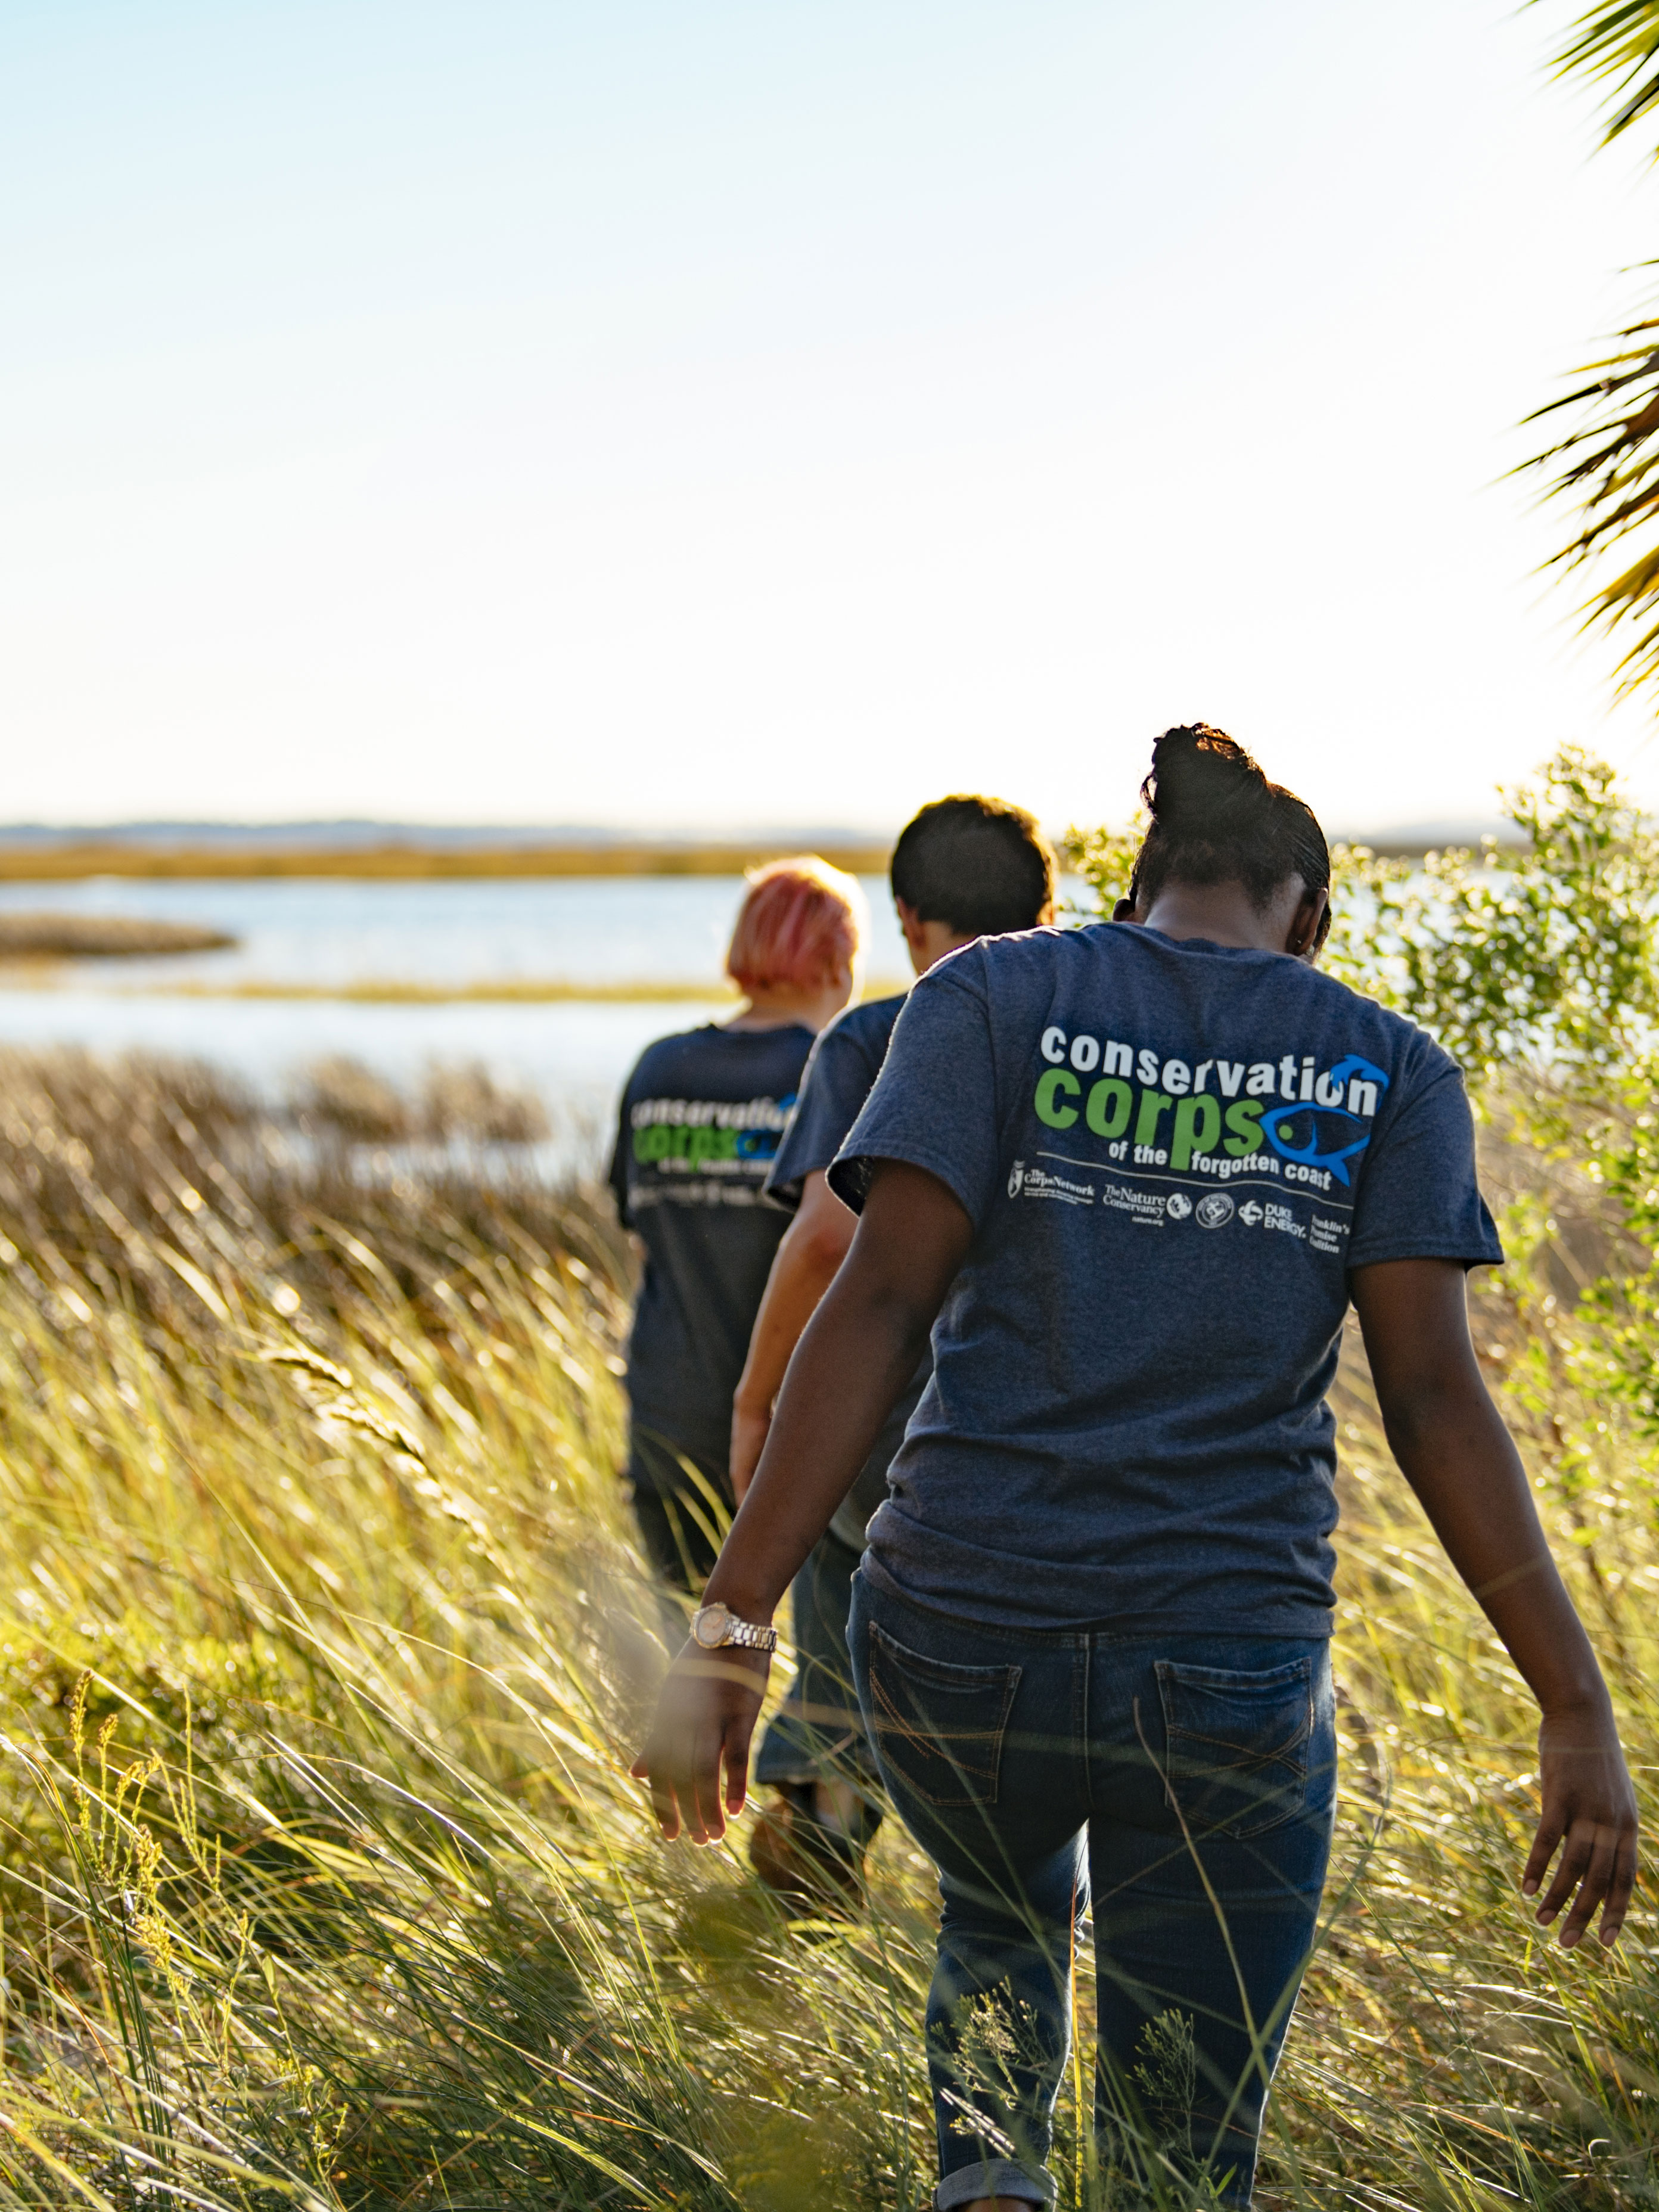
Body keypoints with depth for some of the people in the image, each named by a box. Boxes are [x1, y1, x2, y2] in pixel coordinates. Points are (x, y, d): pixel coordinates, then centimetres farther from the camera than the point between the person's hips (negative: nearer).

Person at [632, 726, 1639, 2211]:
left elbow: (880, 1305, -8)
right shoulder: (1388, 1071, 5)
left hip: (960, 1636, 1)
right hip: (1228, 1679, 0)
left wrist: (733, 1634, -11)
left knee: (1005, 1922, 35)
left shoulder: (990, 1000, 2)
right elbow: (1434, 1393, -4)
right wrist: (1580, 1710, -3)